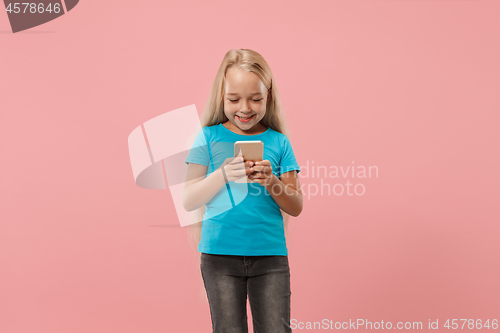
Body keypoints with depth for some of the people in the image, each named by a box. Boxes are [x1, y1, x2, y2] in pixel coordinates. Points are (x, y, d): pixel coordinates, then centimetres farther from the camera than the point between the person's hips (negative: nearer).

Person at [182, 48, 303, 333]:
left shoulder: (278, 141, 5)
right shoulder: (209, 138, 2)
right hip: (220, 253, -1)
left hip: (270, 254, 1)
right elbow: (189, 201, -2)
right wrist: (223, 174, -17)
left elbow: (296, 207, 5)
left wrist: (271, 182, -13)